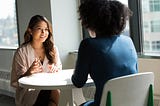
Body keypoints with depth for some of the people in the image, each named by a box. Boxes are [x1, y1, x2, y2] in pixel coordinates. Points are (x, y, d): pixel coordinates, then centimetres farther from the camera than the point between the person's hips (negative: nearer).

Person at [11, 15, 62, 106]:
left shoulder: (53, 49, 6)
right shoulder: (21, 52, -6)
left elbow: (59, 67, 17)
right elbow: (16, 82, -6)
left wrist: (55, 69, -7)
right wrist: (29, 72, -25)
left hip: (49, 88, 4)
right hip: (29, 93, -4)